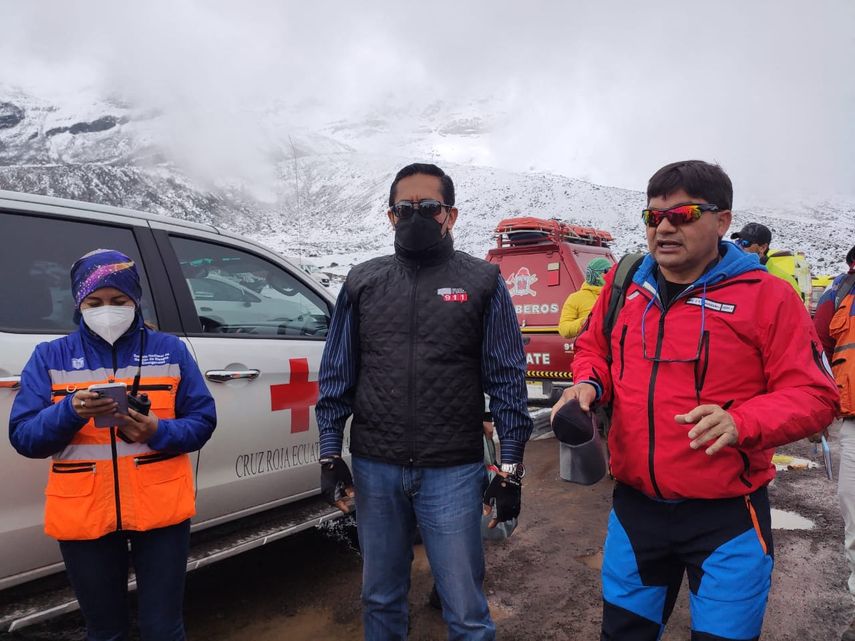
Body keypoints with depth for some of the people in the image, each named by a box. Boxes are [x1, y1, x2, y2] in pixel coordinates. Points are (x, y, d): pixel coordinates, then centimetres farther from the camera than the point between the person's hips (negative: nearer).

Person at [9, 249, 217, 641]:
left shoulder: (170, 350, 1)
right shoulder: (50, 357, 3)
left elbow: (202, 421, -1)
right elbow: (23, 437, -3)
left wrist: (156, 432, -20)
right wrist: (71, 411, -21)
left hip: (161, 509, -1)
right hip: (83, 516, 1)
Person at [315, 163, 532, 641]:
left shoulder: (483, 282, 0)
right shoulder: (362, 283, 7)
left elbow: (508, 379, -2)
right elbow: (337, 375, 9)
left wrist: (511, 467, -5)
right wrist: (330, 454, 4)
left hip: (453, 471, -2)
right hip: (374, 470, 3)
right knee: (381, 600, 18)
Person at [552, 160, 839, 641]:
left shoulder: (766, 295, -11)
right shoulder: (624, 285, 2)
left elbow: (814, 394, -11)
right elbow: (593, 348, 17)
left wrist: (742, 423, -28)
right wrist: (589, 385, -5)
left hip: (727, 516, -4)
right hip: (634, 506, 4)